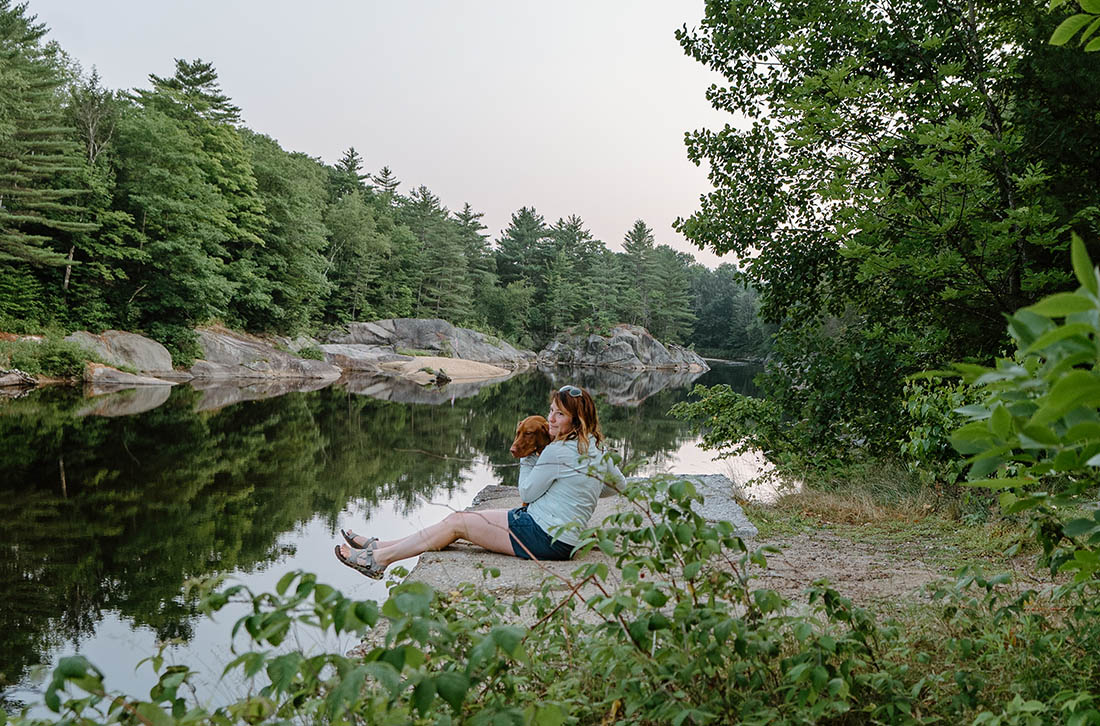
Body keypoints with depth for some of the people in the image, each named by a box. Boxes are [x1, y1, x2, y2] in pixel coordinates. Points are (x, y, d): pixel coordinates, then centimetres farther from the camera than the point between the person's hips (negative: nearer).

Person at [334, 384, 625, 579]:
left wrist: (529, 458, 4)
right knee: (460, 517, 9)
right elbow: (619, 485, 22)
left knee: (456, 523, -1)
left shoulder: (559, 452, -20)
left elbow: (527, 492, -8)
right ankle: (378, 546, 16)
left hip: (545, 538, -9)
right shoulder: (597, 448, 6)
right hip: (562, 539, 9)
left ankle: (377, 559, 8)